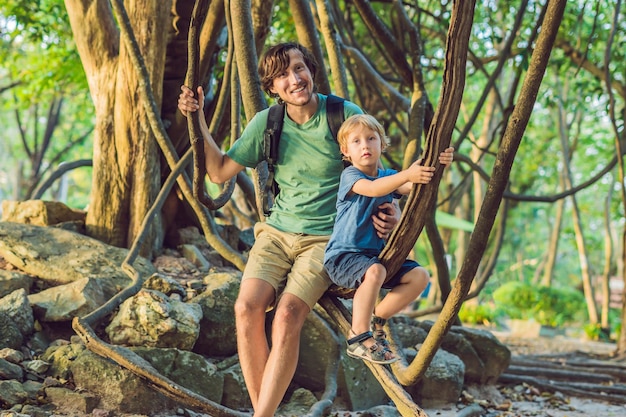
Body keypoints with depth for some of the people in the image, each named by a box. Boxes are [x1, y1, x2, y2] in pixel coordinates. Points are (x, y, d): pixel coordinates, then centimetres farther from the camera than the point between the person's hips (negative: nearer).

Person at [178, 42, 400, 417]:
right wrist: (198, 121, 0)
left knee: (287, 314, -26)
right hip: (277, 232, 3)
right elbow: (220, 172, 8)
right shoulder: (266, 123, 3)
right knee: (247, 307, -23)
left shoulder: (346, 115, -5)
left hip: (325, 238, -3)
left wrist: (391, 209, -9)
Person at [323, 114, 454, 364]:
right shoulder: (350, 175, -8)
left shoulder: (388, 176, 10)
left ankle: (376, 320, 5)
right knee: (374, 271, -35)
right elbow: (372, 188, -31)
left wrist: (436, 166, -30)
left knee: (419, 276, -7)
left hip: (376, 254, 7)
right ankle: (358, 336, -23)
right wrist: (407, 174, -45)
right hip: (343, 256, -7)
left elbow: (415, 187, -10)